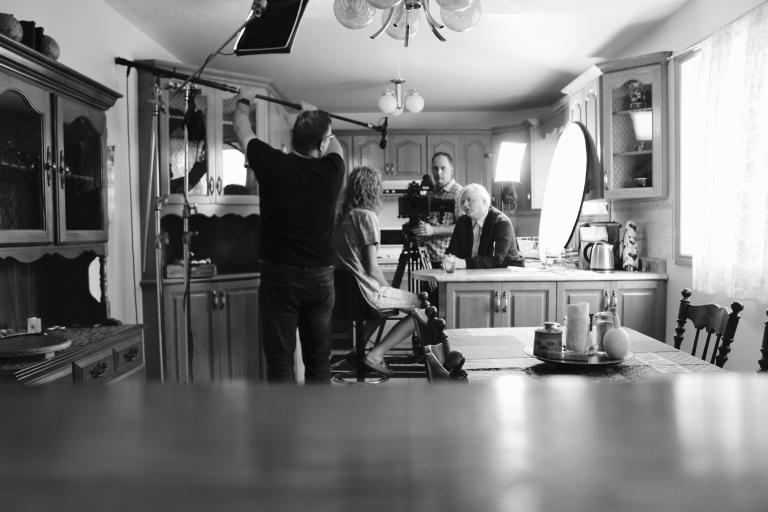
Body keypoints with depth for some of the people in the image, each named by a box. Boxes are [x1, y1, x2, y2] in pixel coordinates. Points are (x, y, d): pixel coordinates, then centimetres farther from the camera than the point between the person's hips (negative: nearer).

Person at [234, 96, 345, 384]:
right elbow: (336, 146, 18)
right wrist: (315, 115, 34)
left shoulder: (273, 165, -11)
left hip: (280, 276, -2)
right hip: (321, 277, 2)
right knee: (319, 360, 13)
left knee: (280, 360, 4)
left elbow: (242, 130, 9)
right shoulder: (332, 171, -7)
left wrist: (243, 104, 31)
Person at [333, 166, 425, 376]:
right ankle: (375, 355, -6)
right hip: (366, 292, -8)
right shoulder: (367, 216, -13)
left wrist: (385, 288, 17)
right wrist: (388, 288, 3)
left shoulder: (342, 216, 11)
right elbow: (372, 268, -15)